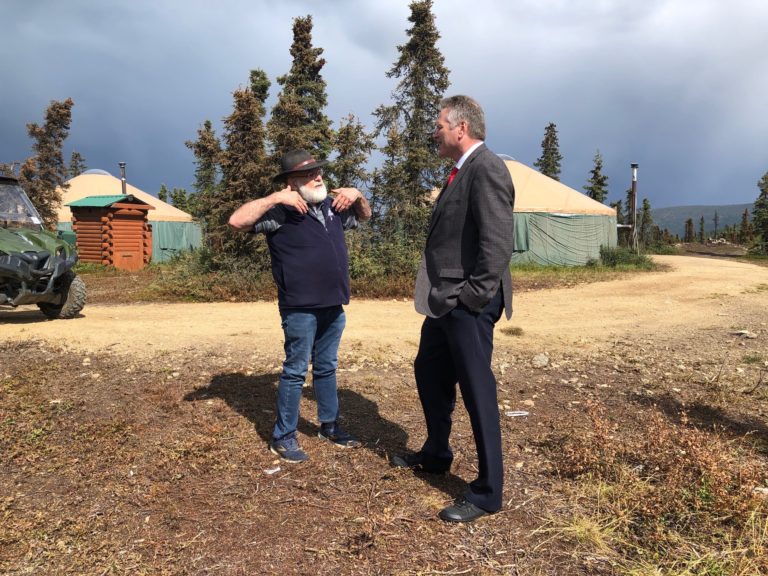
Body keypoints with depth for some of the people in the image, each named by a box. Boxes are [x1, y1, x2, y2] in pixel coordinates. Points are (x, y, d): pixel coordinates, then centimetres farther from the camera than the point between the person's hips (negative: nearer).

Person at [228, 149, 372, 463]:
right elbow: (237, 221, -20)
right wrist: (274, 199, -22)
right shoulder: (281, 212, -9)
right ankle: (283, 437, 14)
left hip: (333, 306, 7)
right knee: (296, 371, 1)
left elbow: (364, 216, 30)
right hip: (300, 308, -7)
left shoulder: (333, 206, 13)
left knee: (327, 368, 18)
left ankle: (329, 425, 32)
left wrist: (357, 195, 10)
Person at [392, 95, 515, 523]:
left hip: (468, 305, -11)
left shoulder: (487, 168, -15)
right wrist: (442, 293, 14)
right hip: (443, 300, 11)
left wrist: (473, 296, -20)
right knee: (429, 373, 22)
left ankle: (487, 493, 14)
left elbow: (498, 241, -23)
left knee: (478, 392, -1)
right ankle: (436, 455, 43)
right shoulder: (462, 171, 16)